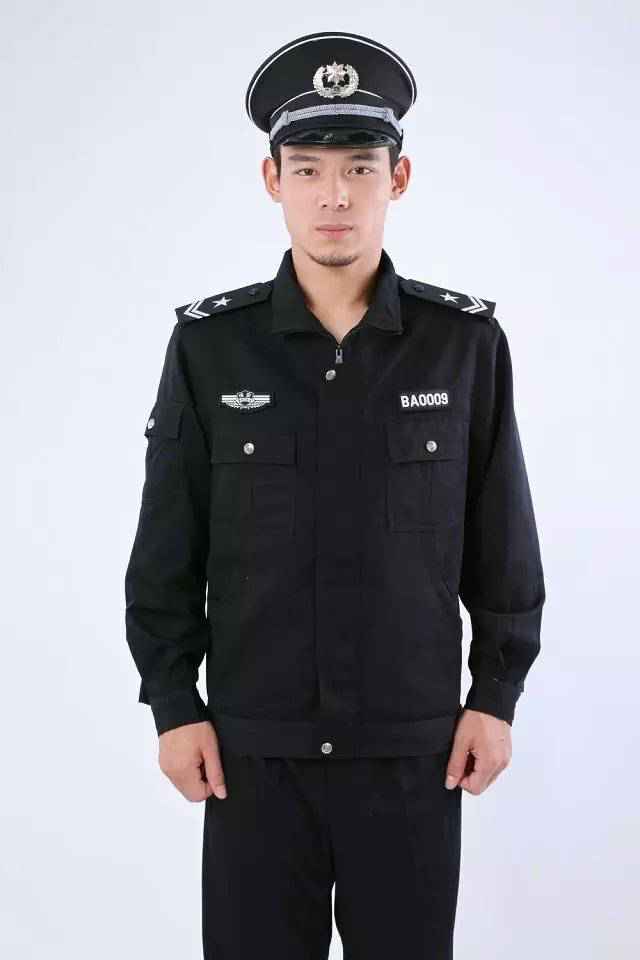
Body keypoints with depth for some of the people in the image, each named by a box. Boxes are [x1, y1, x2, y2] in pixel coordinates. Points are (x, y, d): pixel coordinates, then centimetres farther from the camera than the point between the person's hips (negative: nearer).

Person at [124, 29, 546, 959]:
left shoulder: (466, 342, -4)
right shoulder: (209, 344, -4)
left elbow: (504, 542, 1)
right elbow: (166, 548, 0)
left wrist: (497, 697, -1)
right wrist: (173, 705, -2)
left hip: (414, 744, 0)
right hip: (254, 746, 0)